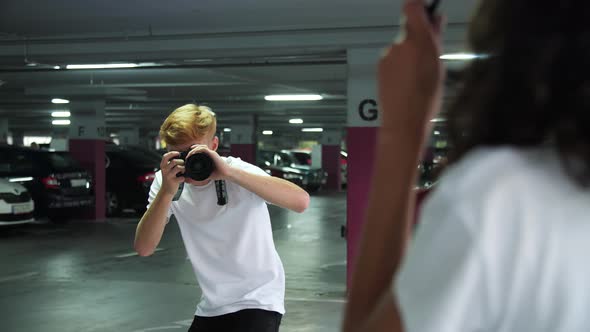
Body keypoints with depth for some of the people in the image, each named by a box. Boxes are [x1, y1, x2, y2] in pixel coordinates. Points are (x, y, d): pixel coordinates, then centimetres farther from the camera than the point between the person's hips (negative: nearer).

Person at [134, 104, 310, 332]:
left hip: (257, 300, -5)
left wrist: (229, 172, -37)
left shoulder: (236, 173, -17)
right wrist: (166, 192, -26)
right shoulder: (167, 181, -5)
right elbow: (144, 249, -13)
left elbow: (301, 201, -33)